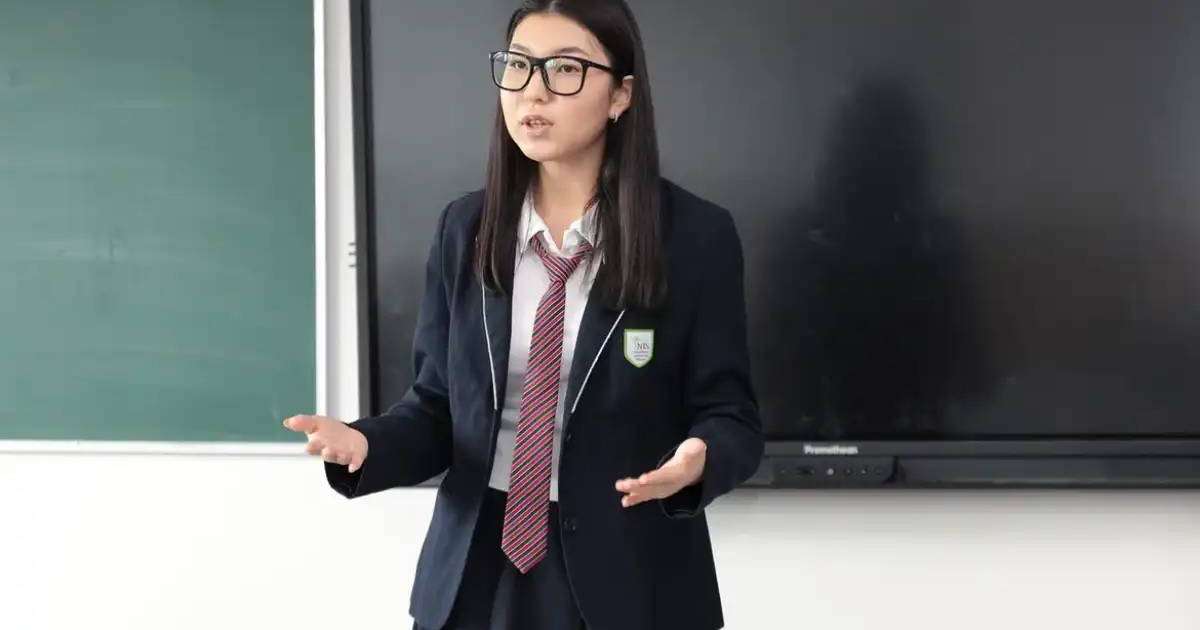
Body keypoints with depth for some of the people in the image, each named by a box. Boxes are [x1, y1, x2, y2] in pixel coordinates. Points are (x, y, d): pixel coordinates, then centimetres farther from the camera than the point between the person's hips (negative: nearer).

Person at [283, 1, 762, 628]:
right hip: (478, 567, 3)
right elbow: (437, 406, 5)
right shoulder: (464, 228, 3)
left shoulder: (697, 236, -8)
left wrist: (697, 459, -28)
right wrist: (365, 442, -15)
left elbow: (730, 413, -6)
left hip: (628, 576, -3)